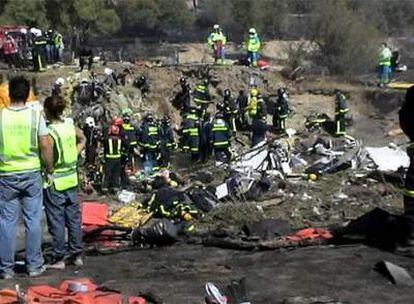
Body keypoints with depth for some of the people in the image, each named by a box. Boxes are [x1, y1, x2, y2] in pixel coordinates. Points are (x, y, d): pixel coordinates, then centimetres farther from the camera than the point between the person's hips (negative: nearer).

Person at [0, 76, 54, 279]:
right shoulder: (35, 114, -5)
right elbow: (46, 145, -8)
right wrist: (49, 169, 3)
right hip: (31, 173, 0)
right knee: (33, 220, 8)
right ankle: (34, 265, 14)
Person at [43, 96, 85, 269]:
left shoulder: (49, 132, -19)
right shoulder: (70, 125, 1)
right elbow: (82, 140, 20)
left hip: (55, 181, -6)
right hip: (72, 178, 6)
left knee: (56, 220, 3)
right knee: (74, 217, 13)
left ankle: (58, 259, 10)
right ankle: (77, 255, 21)